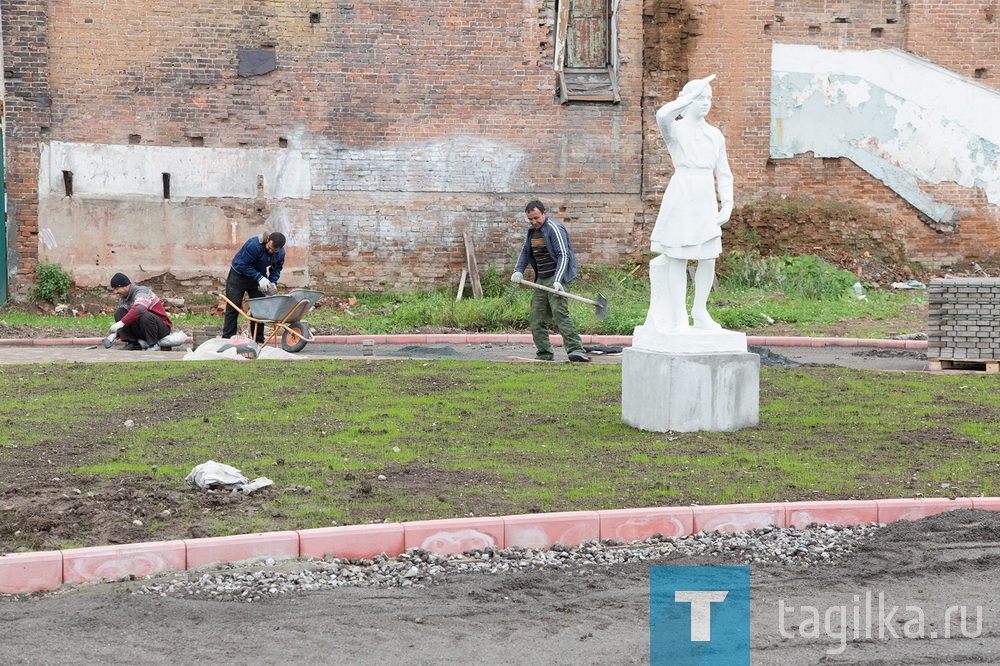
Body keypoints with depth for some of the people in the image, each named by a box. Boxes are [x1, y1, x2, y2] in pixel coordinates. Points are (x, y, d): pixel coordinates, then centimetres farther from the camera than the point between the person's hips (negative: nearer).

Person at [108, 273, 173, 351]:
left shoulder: (142, 292, -20)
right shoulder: (122, 299, 5)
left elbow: (139, 309, -40)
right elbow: (120, 316, 10)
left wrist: (122, 323, -42)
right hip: (140, 330, 7)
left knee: (145, 315, -39)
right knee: (119, 312, -6)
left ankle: (153, 345, -18)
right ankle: (133, 343, -8)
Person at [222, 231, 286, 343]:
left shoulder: (281, 253, -13)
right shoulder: (254, 245, -33)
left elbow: (277, 268, 0)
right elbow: (243, 265, -30)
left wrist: (273, 282, -20)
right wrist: (259, 278, -34)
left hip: (258, 278, 5)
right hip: (239, 275, -5)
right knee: (233, 307, -6)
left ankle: (258, 340, 4)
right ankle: (227, 339, -4)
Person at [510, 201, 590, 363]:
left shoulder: (554, 229, -11)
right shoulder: (532, 231, 16)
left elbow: (563, 255, -18)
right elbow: (525, 252, 27)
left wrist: (557, 280, -27)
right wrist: (518, 270, 9)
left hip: (556, 278, -9)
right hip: (541, 279, 9)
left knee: (560, 313, -23)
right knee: (536, 319, 7)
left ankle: (576, 350, -31)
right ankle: (544, 354, 13)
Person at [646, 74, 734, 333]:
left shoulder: (715, 135, 13)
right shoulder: (675, 130, -1)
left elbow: (723, 174, 15)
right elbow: (662, 114, -27)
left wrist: (728, 205, 3)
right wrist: (693, 93, -19)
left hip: (706, 199, 5)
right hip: (681, 197, -4)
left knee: (709, 258, 3)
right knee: (678, 258, -2)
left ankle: (700, 310, 20)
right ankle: (680, 317, 4)